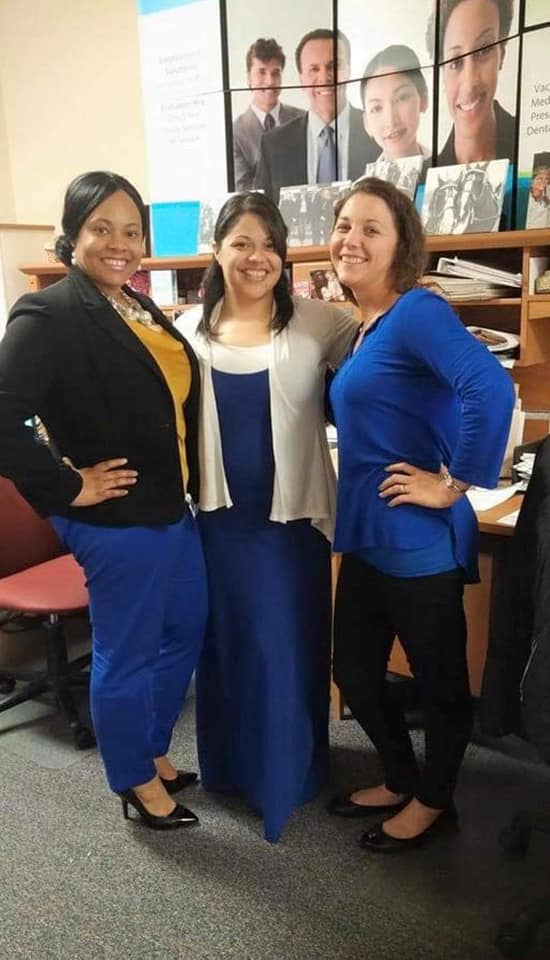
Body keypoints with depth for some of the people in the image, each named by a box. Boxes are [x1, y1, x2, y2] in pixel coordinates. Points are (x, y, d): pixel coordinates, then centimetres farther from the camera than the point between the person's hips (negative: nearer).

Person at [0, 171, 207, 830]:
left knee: (185, 632, 22)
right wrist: (69, 486, -20)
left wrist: (188, 484, 12)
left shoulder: (141, 308, 9)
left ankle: (152, 750, 44)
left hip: (172, 509, 9)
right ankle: (135, 782, 32)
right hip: (117, 522, -9)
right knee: (126, 654, 9)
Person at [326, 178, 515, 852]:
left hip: (418, 540, -9)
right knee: (354, 670, 20)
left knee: (439, 680, 12)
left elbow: (491, 390, -30)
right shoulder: (361, 329, 12)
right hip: (366, 536, 10)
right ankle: (401, 781, 43)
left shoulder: (417, 312, -16)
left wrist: (454, 484, -21)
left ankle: (434, 803, 35)